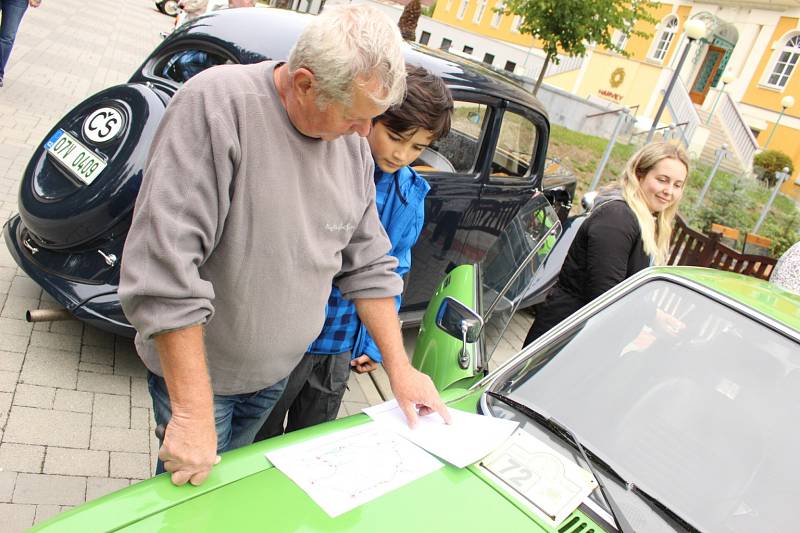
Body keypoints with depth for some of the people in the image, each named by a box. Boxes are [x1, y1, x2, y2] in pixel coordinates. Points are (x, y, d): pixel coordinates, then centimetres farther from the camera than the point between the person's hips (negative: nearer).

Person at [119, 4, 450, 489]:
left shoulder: (353, 143, -6)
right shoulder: (217, 105, -27)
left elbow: (368, 264, 2)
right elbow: (164, 265, -31)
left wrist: (399, 367, -1)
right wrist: (193, 411, -29)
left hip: (278, 370, 5)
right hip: (195, 367, -5)